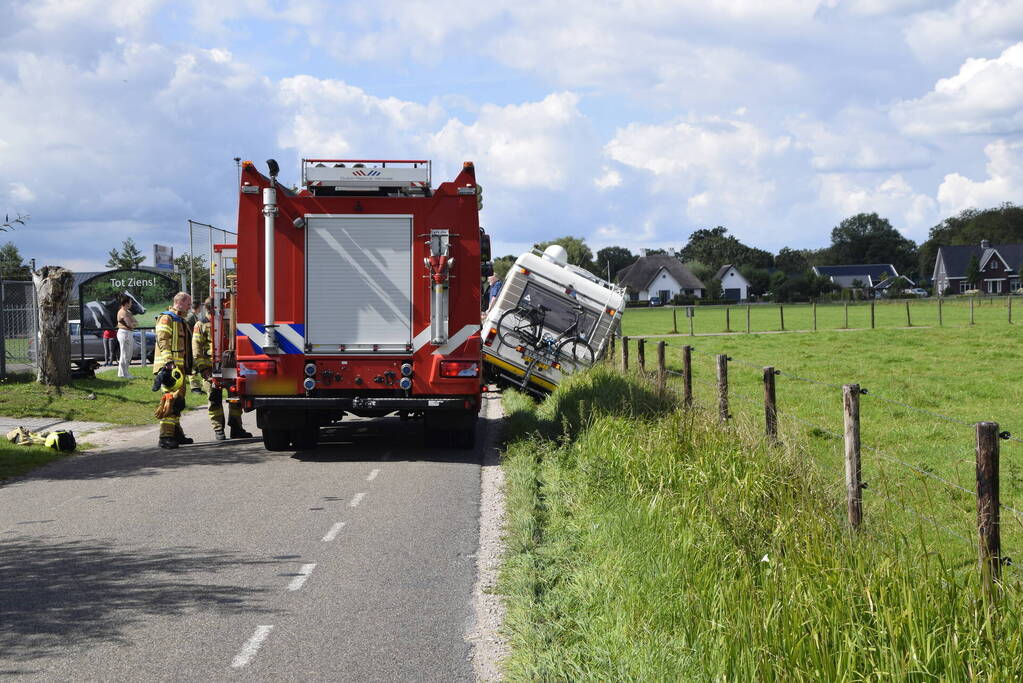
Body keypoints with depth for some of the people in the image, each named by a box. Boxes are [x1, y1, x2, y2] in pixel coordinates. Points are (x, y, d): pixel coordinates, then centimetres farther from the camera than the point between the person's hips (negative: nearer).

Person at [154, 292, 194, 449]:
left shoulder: (181, 321, 25)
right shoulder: (166, 319, -6)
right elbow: (163, 341, -18)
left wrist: (188, 367, 27)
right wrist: (169, 361, -27)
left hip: (180, 367, 10)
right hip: (169, 367, -10)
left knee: (178, 401, 14)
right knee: (172, 399, -17)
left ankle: (176, 432, 22)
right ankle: (165, 437, -21)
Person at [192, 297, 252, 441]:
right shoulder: (201, 325, 1)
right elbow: (196, 349, -5)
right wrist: (203, 368, -14)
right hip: (211, 368, -4)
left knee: (236, 396, 5)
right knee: (215, 399, 0)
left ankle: (236, 429, 13)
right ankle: (218, 430, 6)